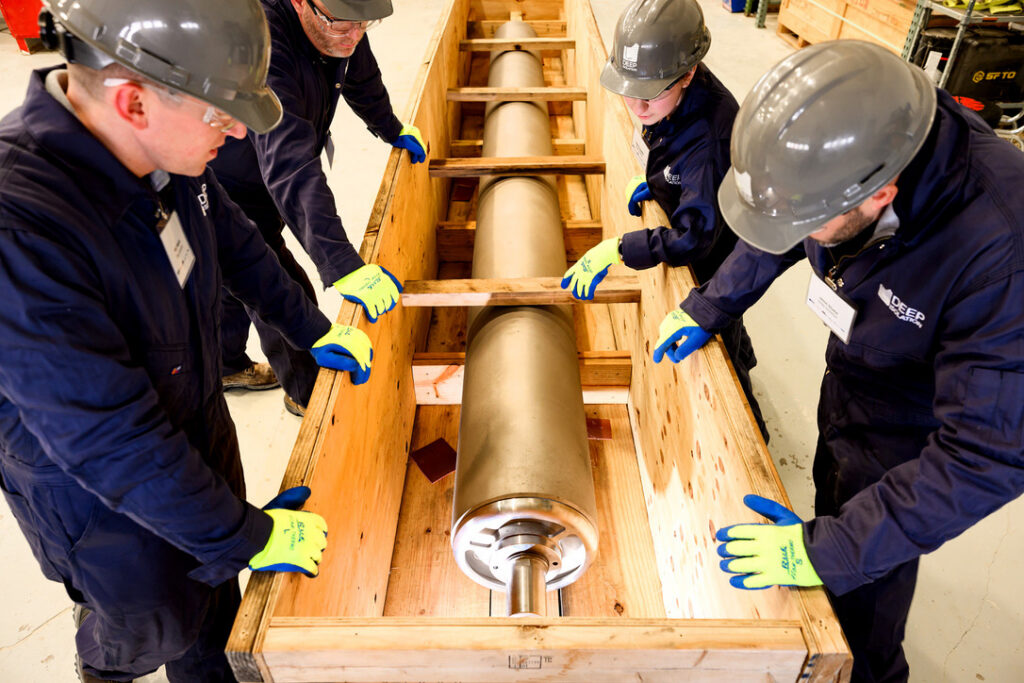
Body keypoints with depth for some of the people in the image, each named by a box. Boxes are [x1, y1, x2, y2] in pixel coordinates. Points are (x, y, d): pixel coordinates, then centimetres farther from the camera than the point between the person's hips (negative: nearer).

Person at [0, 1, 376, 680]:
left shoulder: (168, 152, -14)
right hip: (103, 499, -5)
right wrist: (247, 536, -24)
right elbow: (109, 438, -34)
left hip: (200, 426, 6)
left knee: (214, 588, 26)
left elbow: (236, 243, 7)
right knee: (154, 623, 24)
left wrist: (315, 329, 12)